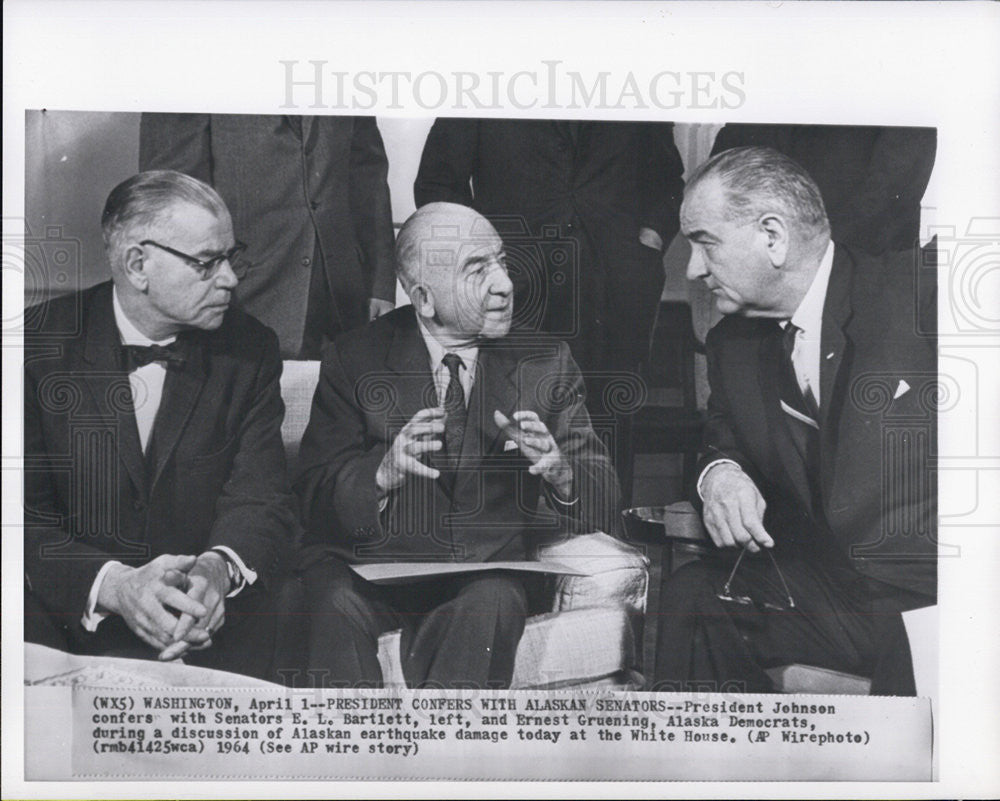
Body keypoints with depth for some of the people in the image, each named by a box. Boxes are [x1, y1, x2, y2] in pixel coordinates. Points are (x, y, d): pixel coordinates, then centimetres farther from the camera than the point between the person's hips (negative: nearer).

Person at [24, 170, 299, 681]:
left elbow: (263, 501, -3)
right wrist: (114, 584, -28)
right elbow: (27, 510, -9)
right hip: (70, 612, -1)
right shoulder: (41, 343, -4)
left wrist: (218, 568, -27)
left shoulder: (250, 350, 2)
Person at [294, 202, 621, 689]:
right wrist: (382, 472, -23)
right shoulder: (355, 360, 5)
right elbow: (314, 497, -2)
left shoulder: (545, 364, 8)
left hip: (488, 574, 1)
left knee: (492, 602, -32)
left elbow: (601, 508, 4)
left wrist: (560, 473, -19)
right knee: (335, 602, -31)